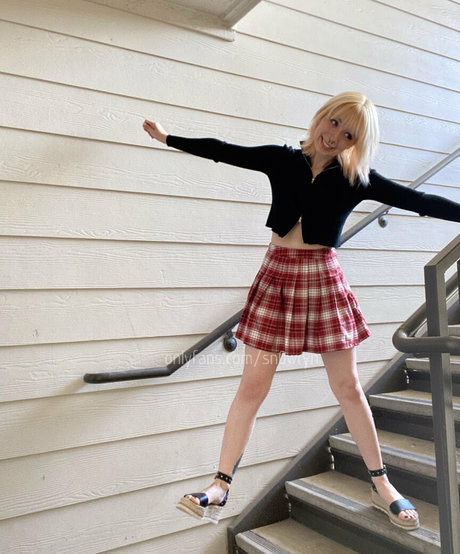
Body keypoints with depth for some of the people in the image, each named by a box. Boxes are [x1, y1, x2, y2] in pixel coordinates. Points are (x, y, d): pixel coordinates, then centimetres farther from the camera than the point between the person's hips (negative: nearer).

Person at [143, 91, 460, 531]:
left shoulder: (359, 179, 0)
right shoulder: (282, 160, 3)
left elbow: (419, 201, -1)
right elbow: (222, 151, 8)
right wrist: (167, 137, 14)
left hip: (324, 278, 0)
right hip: (277, 275, 0)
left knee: (347, 387, 7)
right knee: (253, 385, 0)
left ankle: (381, 486, 25)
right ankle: (220, 487, 10)